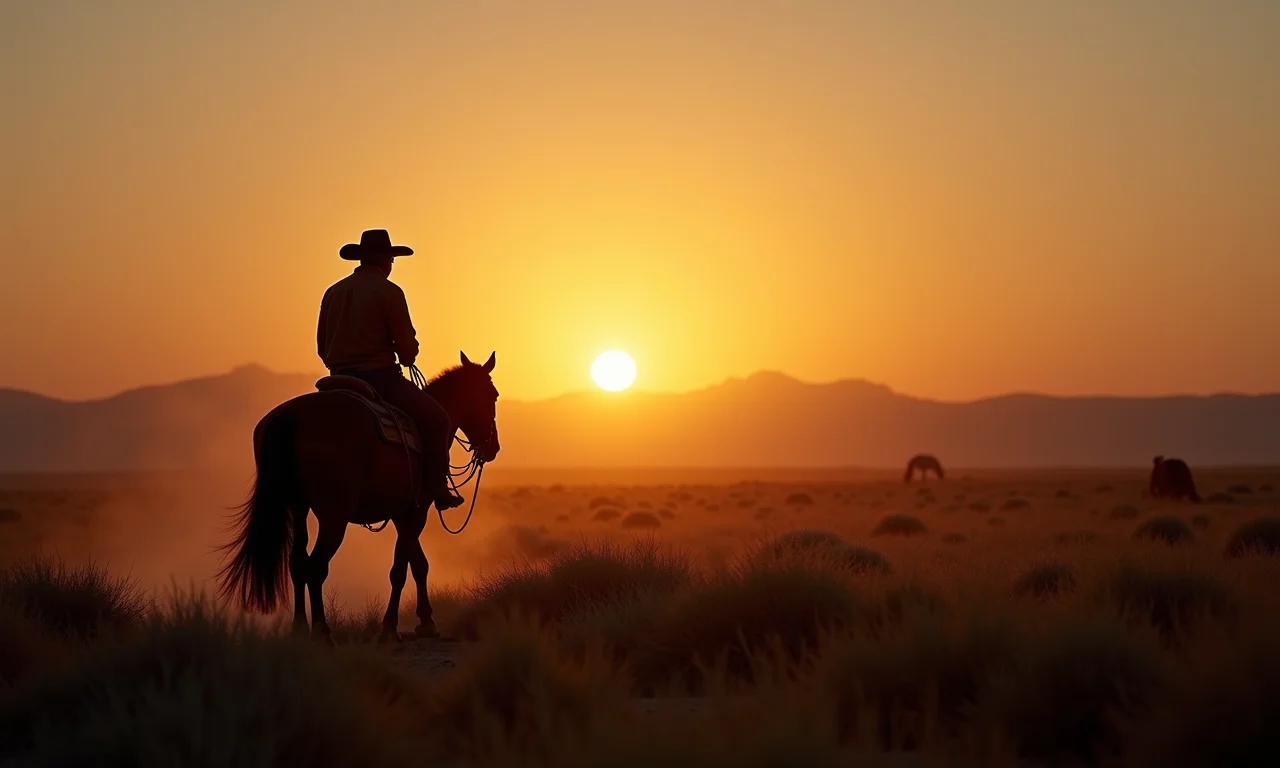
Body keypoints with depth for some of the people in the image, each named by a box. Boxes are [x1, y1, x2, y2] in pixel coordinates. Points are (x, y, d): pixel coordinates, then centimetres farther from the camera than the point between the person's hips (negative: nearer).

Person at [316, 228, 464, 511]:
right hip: (380, 378, -7)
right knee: (436, 419, 3)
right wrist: (406, 357, 14)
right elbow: (408, 349, -8)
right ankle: (436, 488, -5)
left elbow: (322, 348, 16)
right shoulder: (389, 291, -7)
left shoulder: (333, 293, 12)